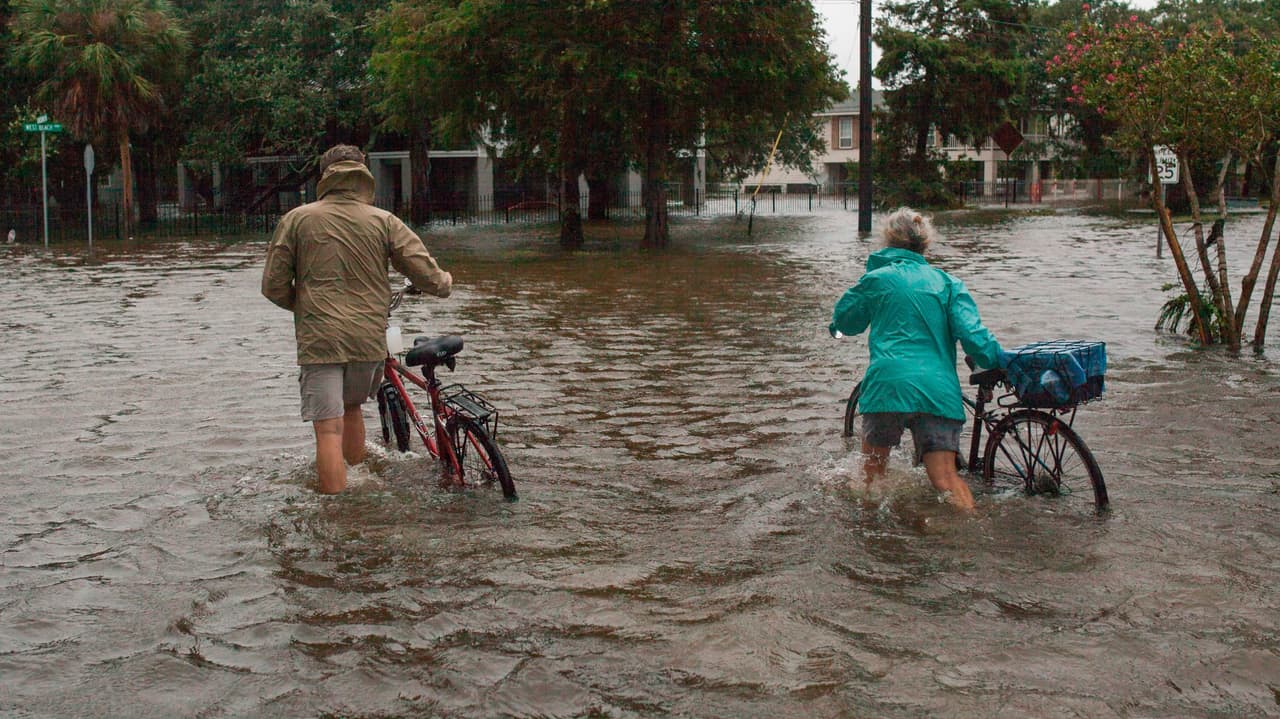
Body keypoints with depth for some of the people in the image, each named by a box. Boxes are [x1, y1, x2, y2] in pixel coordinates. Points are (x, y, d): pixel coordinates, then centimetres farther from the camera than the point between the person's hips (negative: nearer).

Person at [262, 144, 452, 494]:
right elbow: (427, 275, 0)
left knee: (329, 429, -3)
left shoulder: (297, 219, 1)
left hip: (319, 338, -3)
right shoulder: (384, 221, 2)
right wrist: (445, 282, 23)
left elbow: (273, 285, 1)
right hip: (370, 338, 3)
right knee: (351, 407, 26)